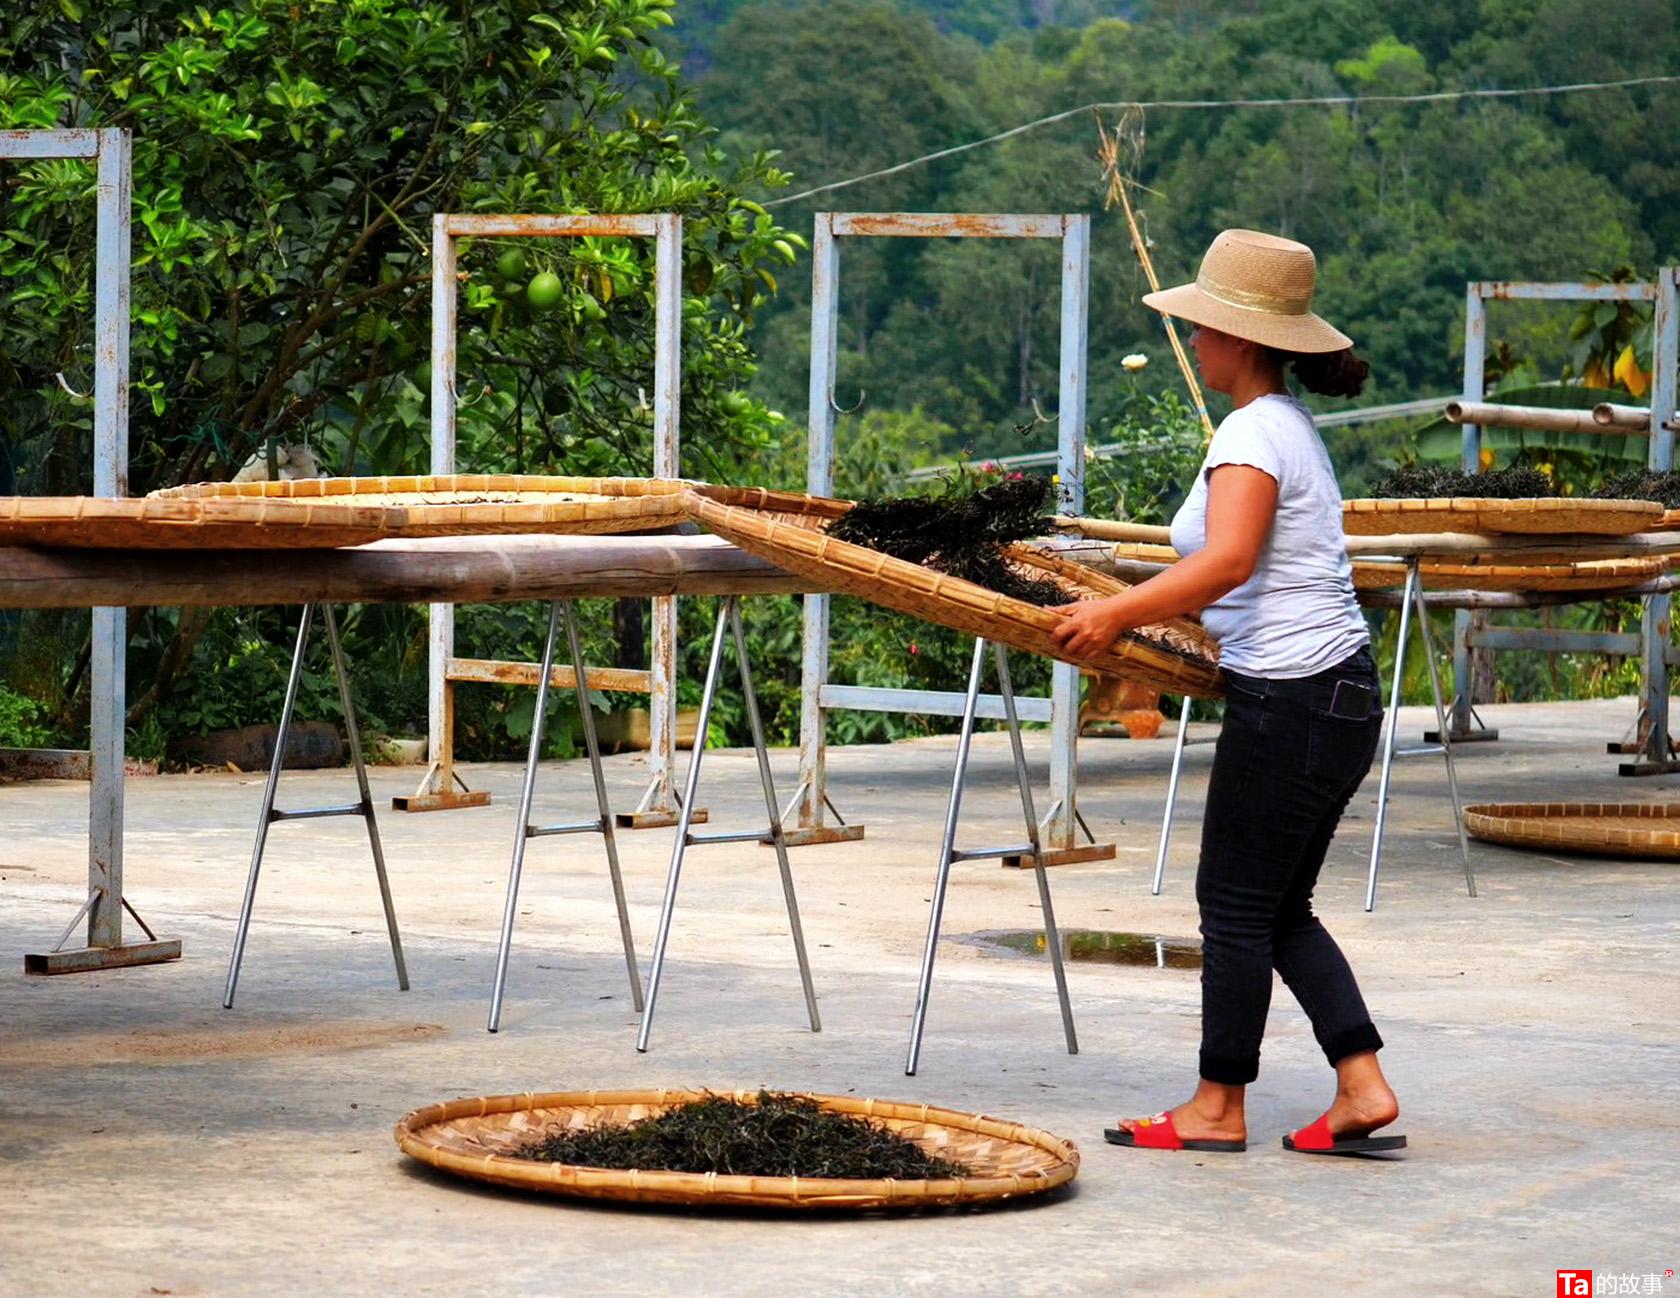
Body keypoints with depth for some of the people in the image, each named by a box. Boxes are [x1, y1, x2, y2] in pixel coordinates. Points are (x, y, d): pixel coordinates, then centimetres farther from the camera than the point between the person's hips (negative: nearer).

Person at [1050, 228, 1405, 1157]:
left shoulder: (1254, 434, -14)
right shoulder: (1289, 427, 16)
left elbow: (1227, 563, -29)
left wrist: (1114, 614, -24)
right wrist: (1135, 615, 20)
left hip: (1291, 701, -10)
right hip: (1338, 697, 10)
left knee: (1236, 905, 1)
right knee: (1281, 912, 14)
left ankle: (1219, 1107, 10)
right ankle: (1363, 1087, 8)